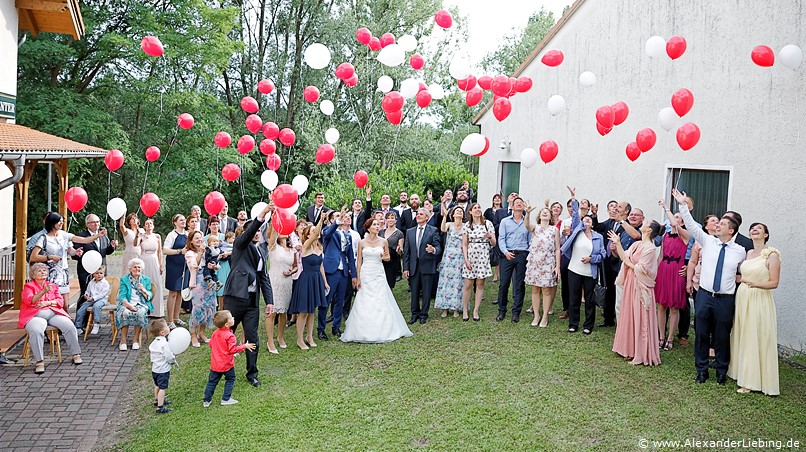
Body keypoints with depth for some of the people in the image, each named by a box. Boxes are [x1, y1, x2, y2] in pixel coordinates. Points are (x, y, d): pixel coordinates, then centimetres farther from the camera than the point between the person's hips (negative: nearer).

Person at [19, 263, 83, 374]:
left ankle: (76, 354, -10)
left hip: (54, 314, 3)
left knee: (70, 326, -22)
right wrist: (43, 291, -26)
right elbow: (29, 300, -10)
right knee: (36, 331, -36)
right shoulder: (29, 286, 10)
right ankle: (39, 362, -31)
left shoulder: (53, 286, 22)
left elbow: (60, 301, 11)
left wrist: (47, 302, -8)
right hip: (35, 316, -3)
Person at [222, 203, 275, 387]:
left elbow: (264, 279, 17)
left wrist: (269, 301, 7)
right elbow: (249, 233, -20)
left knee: (252, 337, 6)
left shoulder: (261, 254, 19)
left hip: (252, 301, 5)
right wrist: (263, 214, -35)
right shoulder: (240, 245, 2)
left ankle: (252, 373, 17)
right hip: (235, 297, -5)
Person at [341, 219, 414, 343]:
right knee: (364, 304, 0)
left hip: (379, 274, 1)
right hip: (366, 274, -1)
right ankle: (364, 332, 9)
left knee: (381, 303, 1)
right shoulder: (362, 243, 0)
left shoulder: (383, 242, 3)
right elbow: (359, 261, 2)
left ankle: (382, 331, 12)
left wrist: (385, 257, -10)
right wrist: (358, 279, -2)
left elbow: (388, 257, 14)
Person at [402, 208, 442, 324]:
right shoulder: (409, 232, 10)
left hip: (427, 266, -3)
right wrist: (405, 268, 2)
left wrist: (433, 250, -32)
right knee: (414, 292, 10)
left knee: (426, 292, 4)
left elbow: (438, 247, -8)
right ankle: (415, 314, 23)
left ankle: (424, 314, 17)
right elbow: (406, 251, 8)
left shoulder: (433, 231, 0)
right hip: (413, 266, 3)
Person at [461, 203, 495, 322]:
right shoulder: (467, 226, 4)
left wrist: (490, 237, -18)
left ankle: (476, 311, 12)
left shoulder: (488, 223, 4)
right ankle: (464, 311, 9)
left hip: (483, 257, 1)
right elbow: (464, 245, 4)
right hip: (470, 257, -1)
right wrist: (466, 260, -5)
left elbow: (494, 243, 3)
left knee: (480, 284, 3)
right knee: (468, 285, -1)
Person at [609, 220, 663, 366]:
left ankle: (641, 355, 10)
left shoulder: (650, 248, -17)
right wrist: (618, 243, 3)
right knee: (630, 316, 14)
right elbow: (624, 257, 5)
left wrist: (628, 263, -6)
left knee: (640, 319, 0)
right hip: (631, 284, 8)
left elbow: (640, 269, -19)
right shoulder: (636, 244, 9)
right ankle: (631, 349, 27)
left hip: (641, 287, -8)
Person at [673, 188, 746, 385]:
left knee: (722, 337, 8)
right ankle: (701, 370, 18)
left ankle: (722, 372, 24)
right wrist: (683, 205, -11)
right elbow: (691, 225, -5)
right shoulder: (707, 241, 3)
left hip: (725, 300, -1)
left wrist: (735, 279, 3)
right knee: (702, 334, 6)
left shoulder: (740, 251, 2)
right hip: (705, 295, 1)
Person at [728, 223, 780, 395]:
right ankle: (742, 373, 22)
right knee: (741, 337, 11)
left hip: (759, 301, -7)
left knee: (755, 339, -2)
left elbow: (774, 283, -12)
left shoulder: (771, 255, -8)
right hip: (742, 298, 7)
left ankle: (752, 380, 6)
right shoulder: (748, 253, 12)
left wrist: (755, 284, -26)